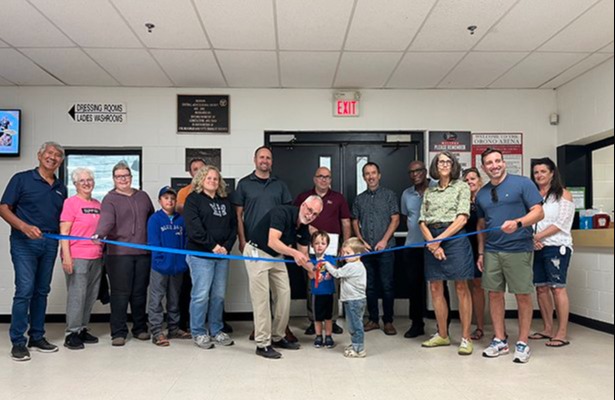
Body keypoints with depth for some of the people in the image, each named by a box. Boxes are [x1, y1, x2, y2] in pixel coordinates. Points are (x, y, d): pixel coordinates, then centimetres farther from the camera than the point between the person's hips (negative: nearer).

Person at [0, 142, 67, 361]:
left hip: (50, 244, 5)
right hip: (24, 243, -5)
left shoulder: (61, 188, 14)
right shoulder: (22, 179, 0)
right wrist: (24, 227, -19)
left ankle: (37, 337, 20)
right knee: (25, 290, -9)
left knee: (42, 291, 10)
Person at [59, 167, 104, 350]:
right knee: (77, 295, -5)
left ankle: (82, 329, 23)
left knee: (91, 296, 11)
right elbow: (63, 232, -9)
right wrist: (66, 256, -16)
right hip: (77, 257, -6)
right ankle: (72, 333, 5)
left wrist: (102, 248, 15)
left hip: (96, 258, 6)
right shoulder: (70, 203, -4)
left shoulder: (98, 205, 13)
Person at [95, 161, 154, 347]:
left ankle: (140, 328, 22)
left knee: (140, 292, 10)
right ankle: (118, 332, 7)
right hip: (119, 253, -4)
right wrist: (98, 234, -37)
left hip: (143, 252, 4)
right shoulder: (110, 199, 0)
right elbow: (106, 220, -17)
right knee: (120, 293, -2)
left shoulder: (143, 196, 16)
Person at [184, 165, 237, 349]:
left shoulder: (225, 201, 17)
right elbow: (194, 228, -13)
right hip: (200, 254, -5)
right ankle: (198, 333, 10)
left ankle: (216, 330, 21)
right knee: (201, 295, -4)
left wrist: (227, 246, -4)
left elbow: (233, 225, 12)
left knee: (219, 295, 9)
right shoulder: (193, 199, -1)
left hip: (222, 255, 5)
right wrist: (212, 246, -15)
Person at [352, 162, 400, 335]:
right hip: (365, 249, 3)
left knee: (387, 285, 0)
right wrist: (361, 241, -1)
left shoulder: (389, 195, 3)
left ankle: (388, 321, 10)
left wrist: (384, 240, -10)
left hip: (385, 249, -3)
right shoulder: (359, 199, 12)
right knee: (370, 286, 9)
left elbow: (395, 219, -2)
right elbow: (355, 222, 13)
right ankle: (373, 319, 19)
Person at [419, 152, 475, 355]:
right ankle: (442, 335, 18)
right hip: (432, 239, 4)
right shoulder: (429, 192, 15)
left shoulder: (461, 187, 4)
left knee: (461, 288, -3)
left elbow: (462, 218, -6)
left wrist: (439, 239, -12)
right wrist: (432, 243, -8)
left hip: (454, 237, -4)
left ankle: (466, 338, 3)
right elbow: (422, 221, 8)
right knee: (435, 289, 6)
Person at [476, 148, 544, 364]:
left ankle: (522, 343, 15)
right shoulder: (481, 194, 12)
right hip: (492, 251, 5)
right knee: (494, 294, 7)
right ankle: (500, 340, 19)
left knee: (523, 296, 2)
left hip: (518, 250, -4)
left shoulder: (522, 183, -3)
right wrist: (481, 252, 13)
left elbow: (538, 212, -8)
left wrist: (517, 223, -25)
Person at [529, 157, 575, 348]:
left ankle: (562, 333, -2)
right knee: (541, 288, 6)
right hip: (536, 248, 5)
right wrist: (531, 240, -8)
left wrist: (538, 237, -13)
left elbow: (560, 224, -7)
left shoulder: (563, 195, 1)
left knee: (557, 287, -8)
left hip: (556, 246, -5)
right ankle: (548, 329, 17)